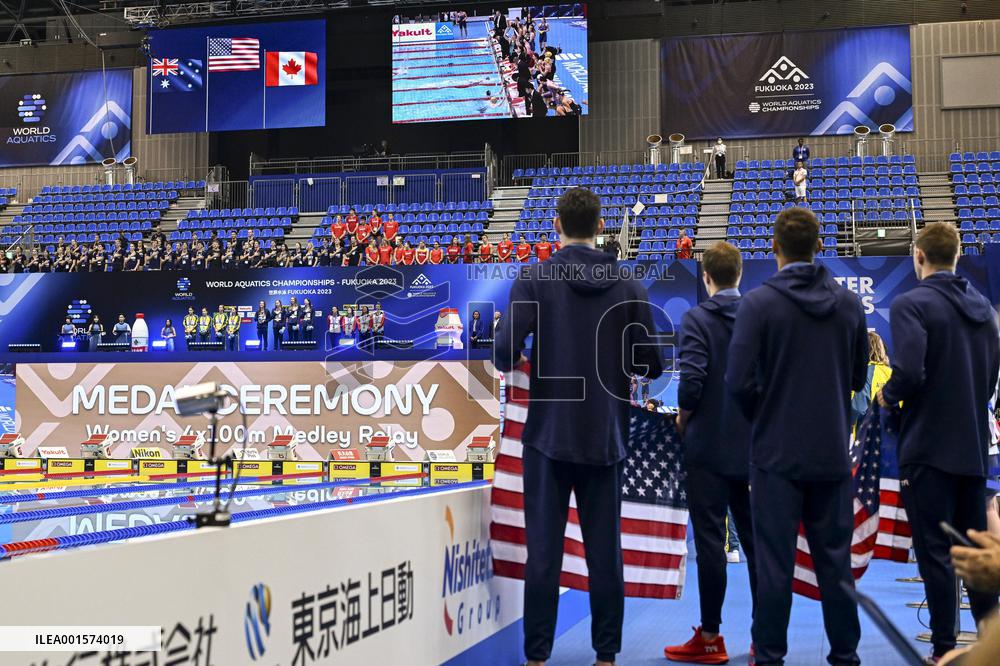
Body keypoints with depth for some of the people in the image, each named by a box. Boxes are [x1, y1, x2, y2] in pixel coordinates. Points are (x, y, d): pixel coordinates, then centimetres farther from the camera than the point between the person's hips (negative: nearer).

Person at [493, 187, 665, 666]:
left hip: (549, 434, -2)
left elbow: (505, 354, -15)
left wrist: (512, 363, 8)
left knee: (543, 550, 4)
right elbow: (651, 364, 1)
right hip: (606, 437, 2)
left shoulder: (533, 279, -7)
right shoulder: (629, 287, 0)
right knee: (604, 550, 10)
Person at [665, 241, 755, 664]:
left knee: (710, 541, 2)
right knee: (756, 539, 11)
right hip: (755, 447, 5)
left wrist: (682, 421, 0)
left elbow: (691, 383, -18)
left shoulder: (696, 320, -10)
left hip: (709, 447, -4)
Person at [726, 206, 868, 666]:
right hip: (833, 452, 3)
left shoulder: (759, 302, -11)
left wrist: (762, 416, 5)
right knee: (835, 560, 12)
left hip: (777, 453, -3)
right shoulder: (849, 304, 1)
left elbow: (738, 379, -14)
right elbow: (858, 376, 9)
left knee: (774, 562, 4)